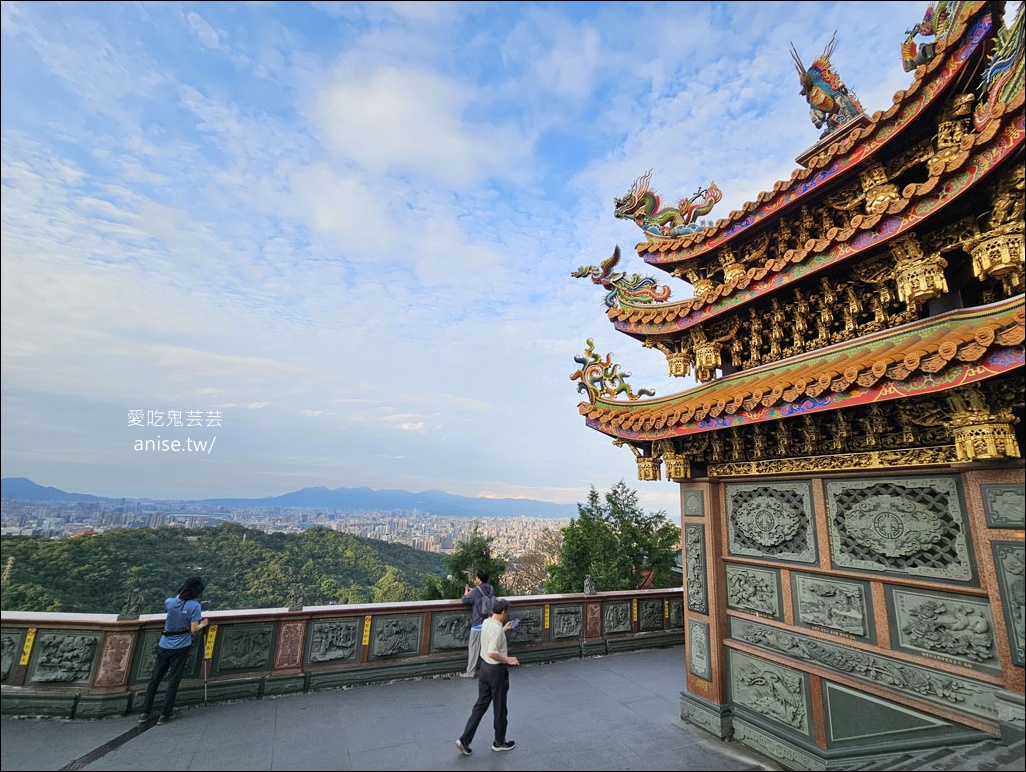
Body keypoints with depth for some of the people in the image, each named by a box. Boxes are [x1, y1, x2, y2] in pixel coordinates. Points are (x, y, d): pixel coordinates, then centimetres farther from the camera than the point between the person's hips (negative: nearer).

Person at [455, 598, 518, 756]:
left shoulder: (486, 622, 1)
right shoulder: (497, 629, -26)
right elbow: (492, 653, -32)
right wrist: (508, 660, -19)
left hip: (485, 666, 8)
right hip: (496, 670, -8)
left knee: (481, 704, 17)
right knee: (499, 708, 12)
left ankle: (465, 739, 15)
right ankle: (499, 742, 30)